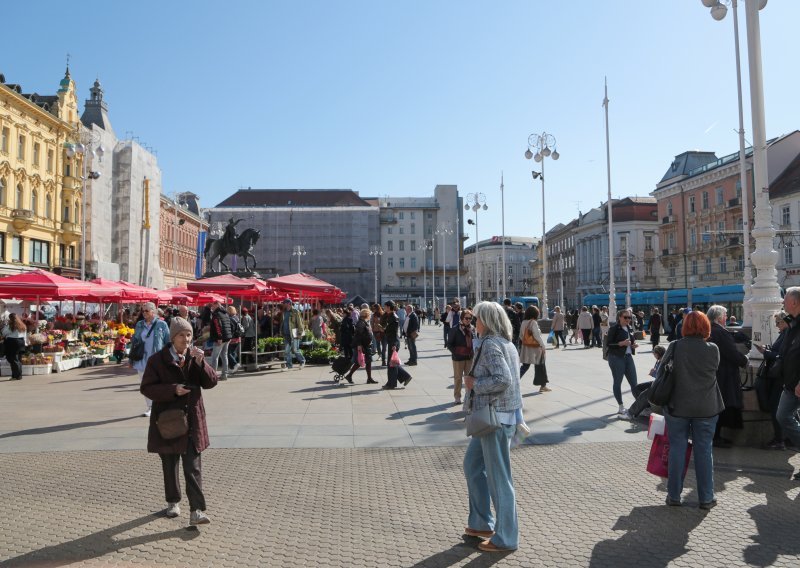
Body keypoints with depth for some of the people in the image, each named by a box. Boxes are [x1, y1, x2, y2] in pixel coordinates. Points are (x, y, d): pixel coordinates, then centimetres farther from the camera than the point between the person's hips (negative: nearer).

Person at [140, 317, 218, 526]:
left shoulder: (195, 356, 0)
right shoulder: (158, 359, -7)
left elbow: (211, 382, -5)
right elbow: (146, 388, -7)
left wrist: (200, 362, -21)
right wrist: (173, 390, -21)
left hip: (192, 420, 0)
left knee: (193, 467, -5)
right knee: (169, 464, 16)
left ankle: (197, 511, -5)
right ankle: (173, 501, 36)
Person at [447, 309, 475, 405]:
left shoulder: (472, 329, 3)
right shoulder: (455, 329, -10)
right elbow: (449, 344, -5)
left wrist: (474, 352, 1)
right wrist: (455, 352, -12)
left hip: (470, 357, 4)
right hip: (458, 357, -4)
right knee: (458, 378, 6)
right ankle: (457, 397, 16)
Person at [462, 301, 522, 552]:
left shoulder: (490, 344, -16)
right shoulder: (506, 343, 12)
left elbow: (502, 379, -27)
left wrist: (474, 384, -14)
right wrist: (476, 382, 8)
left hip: (495, 417, -10)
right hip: (492, 416, 10)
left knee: (498, 477, 2)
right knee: (472, 464, 21)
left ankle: (505, 538, 15)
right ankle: (481, 522, 30)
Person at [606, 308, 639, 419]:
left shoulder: (630, 328, 10)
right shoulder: (614, 328, -10)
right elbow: (609, 344, -12)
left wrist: (633, 345, 3)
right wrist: (621, 343, -24)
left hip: (628, 357, 6)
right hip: (616, 358, -6)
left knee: (634, 382, 5)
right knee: (618, 382, 2)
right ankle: (621, 408, 11)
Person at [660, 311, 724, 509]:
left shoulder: (674, 347, -8)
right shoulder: (713, 349, -7)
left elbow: (661, 372, 0)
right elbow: (714, 371, 5)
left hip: (677, 406, 0)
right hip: (706, 408, 0)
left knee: (677, 449, 8)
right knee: (704, 451, 9)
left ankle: (674, 495, 16)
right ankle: (706, 498, 17)